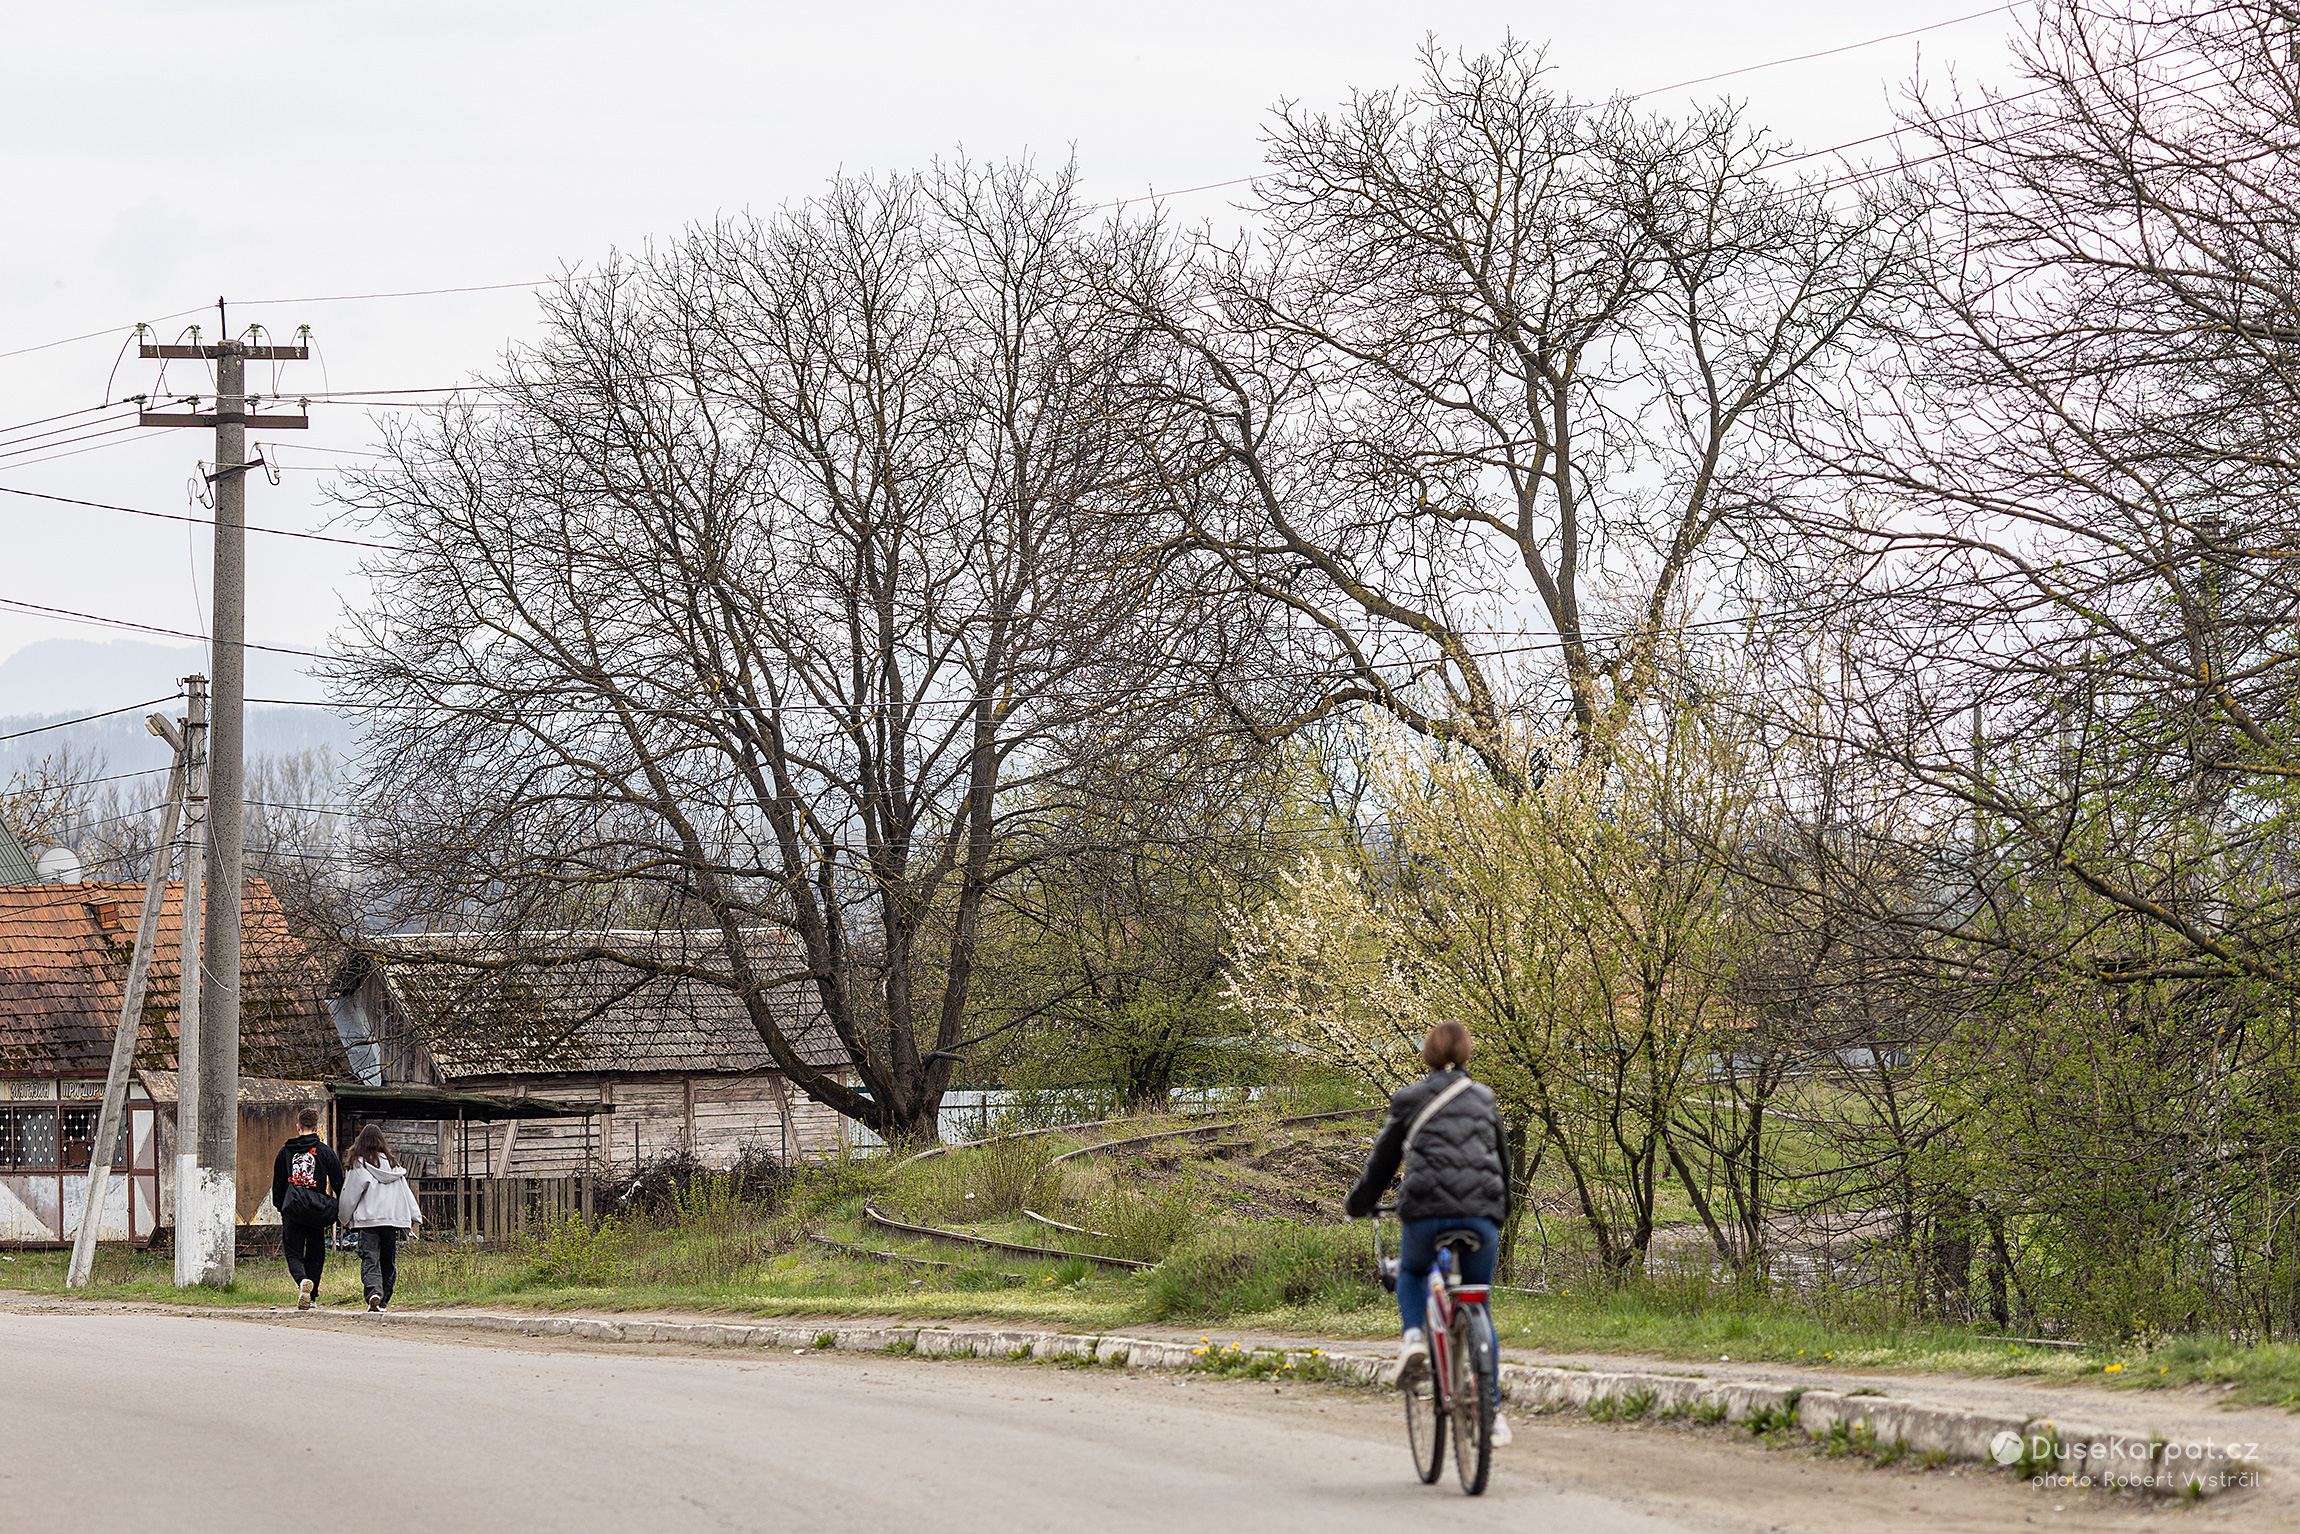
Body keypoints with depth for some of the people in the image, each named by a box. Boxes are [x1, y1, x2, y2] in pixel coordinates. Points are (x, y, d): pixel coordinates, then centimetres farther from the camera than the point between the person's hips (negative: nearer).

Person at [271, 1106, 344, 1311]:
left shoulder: (285, 1152, 5)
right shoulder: (325, 1152, 0)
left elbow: (277, 1185, 11)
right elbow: (338, 1183, 1)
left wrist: (281, 1208, 22)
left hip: (292, 1211, 0)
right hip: (317, 1213, 0)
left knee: (294, 1254, 2)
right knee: (315, 1255, 12)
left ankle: (302, 1280, -28)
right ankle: (311, 1297, 12)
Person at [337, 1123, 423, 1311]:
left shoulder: (358, 1165, -1)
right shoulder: (392, 1164, 11)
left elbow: (349, 1195, 1)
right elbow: (405, 1192, 12)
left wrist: (346, 1219, 14)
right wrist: (415, 1217, 15)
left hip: (367, 1220, -4)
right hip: (392, 1218, 4)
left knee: (370, 1260, -8)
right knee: (388, 1261, 12)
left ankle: (373, 1293, -30)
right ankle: (383, 1301, 13)